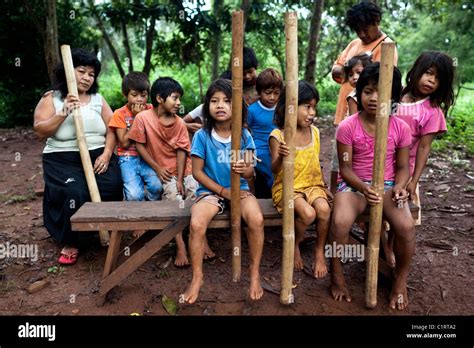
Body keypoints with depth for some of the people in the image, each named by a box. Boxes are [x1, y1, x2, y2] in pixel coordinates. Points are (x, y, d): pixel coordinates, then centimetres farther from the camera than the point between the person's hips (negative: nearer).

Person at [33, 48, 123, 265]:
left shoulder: (98, 99, 13)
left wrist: (106, 154, -11)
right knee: (75, 192, -29)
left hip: (98, 157, 2)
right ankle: (71, 242, -5)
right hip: (63, 160, -2)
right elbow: (40, 132, -4)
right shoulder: (51, 98, 6)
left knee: (112, 186, -25)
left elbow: (112, 129, 5)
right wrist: (63, 113, -16)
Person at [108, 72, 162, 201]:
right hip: (128, 158, -1)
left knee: (157, 187, -27)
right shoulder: (119, 114, 2)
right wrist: (136, 117, -8)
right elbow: (125, 143, -8)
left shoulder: (151, 110, 7)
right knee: (135, 195, -25)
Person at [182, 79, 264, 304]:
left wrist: (246, 170, -26)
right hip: (210, 191, -1)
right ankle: (197, 278, -4)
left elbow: (250, 171, -1)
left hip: (239, 189, 1)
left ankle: (255, 274, -5)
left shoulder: (244, 135, -3)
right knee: (196, 224, -29)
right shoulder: (202, 136, -8)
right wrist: (223, 191, -10)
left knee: (256, 219, -28)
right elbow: (197, 171, -4)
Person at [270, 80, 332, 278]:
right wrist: (280, 157, -35)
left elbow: (316, 163, 13)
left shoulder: (314, 132, 4)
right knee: (308, 213, -29)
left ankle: (319, 251, 1)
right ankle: (295, 245, 5)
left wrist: (323, 186, 7)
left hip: (312, 184, 4)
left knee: (324, 209, -25)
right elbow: (274, 170, -14)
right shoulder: (278, 135, -12)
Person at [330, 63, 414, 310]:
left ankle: (400, 280, 4)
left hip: (387, 185, 2)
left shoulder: (400, 128, -2)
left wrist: (399, 187, -17)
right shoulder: (347, 127, -9)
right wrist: (364, 188, -25)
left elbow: (403, 167, 4)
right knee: (340, 222, -32)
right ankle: (337, 275, -3)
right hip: (354, 184, -1)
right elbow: (345, 168, -8)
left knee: (406, 226, -26)